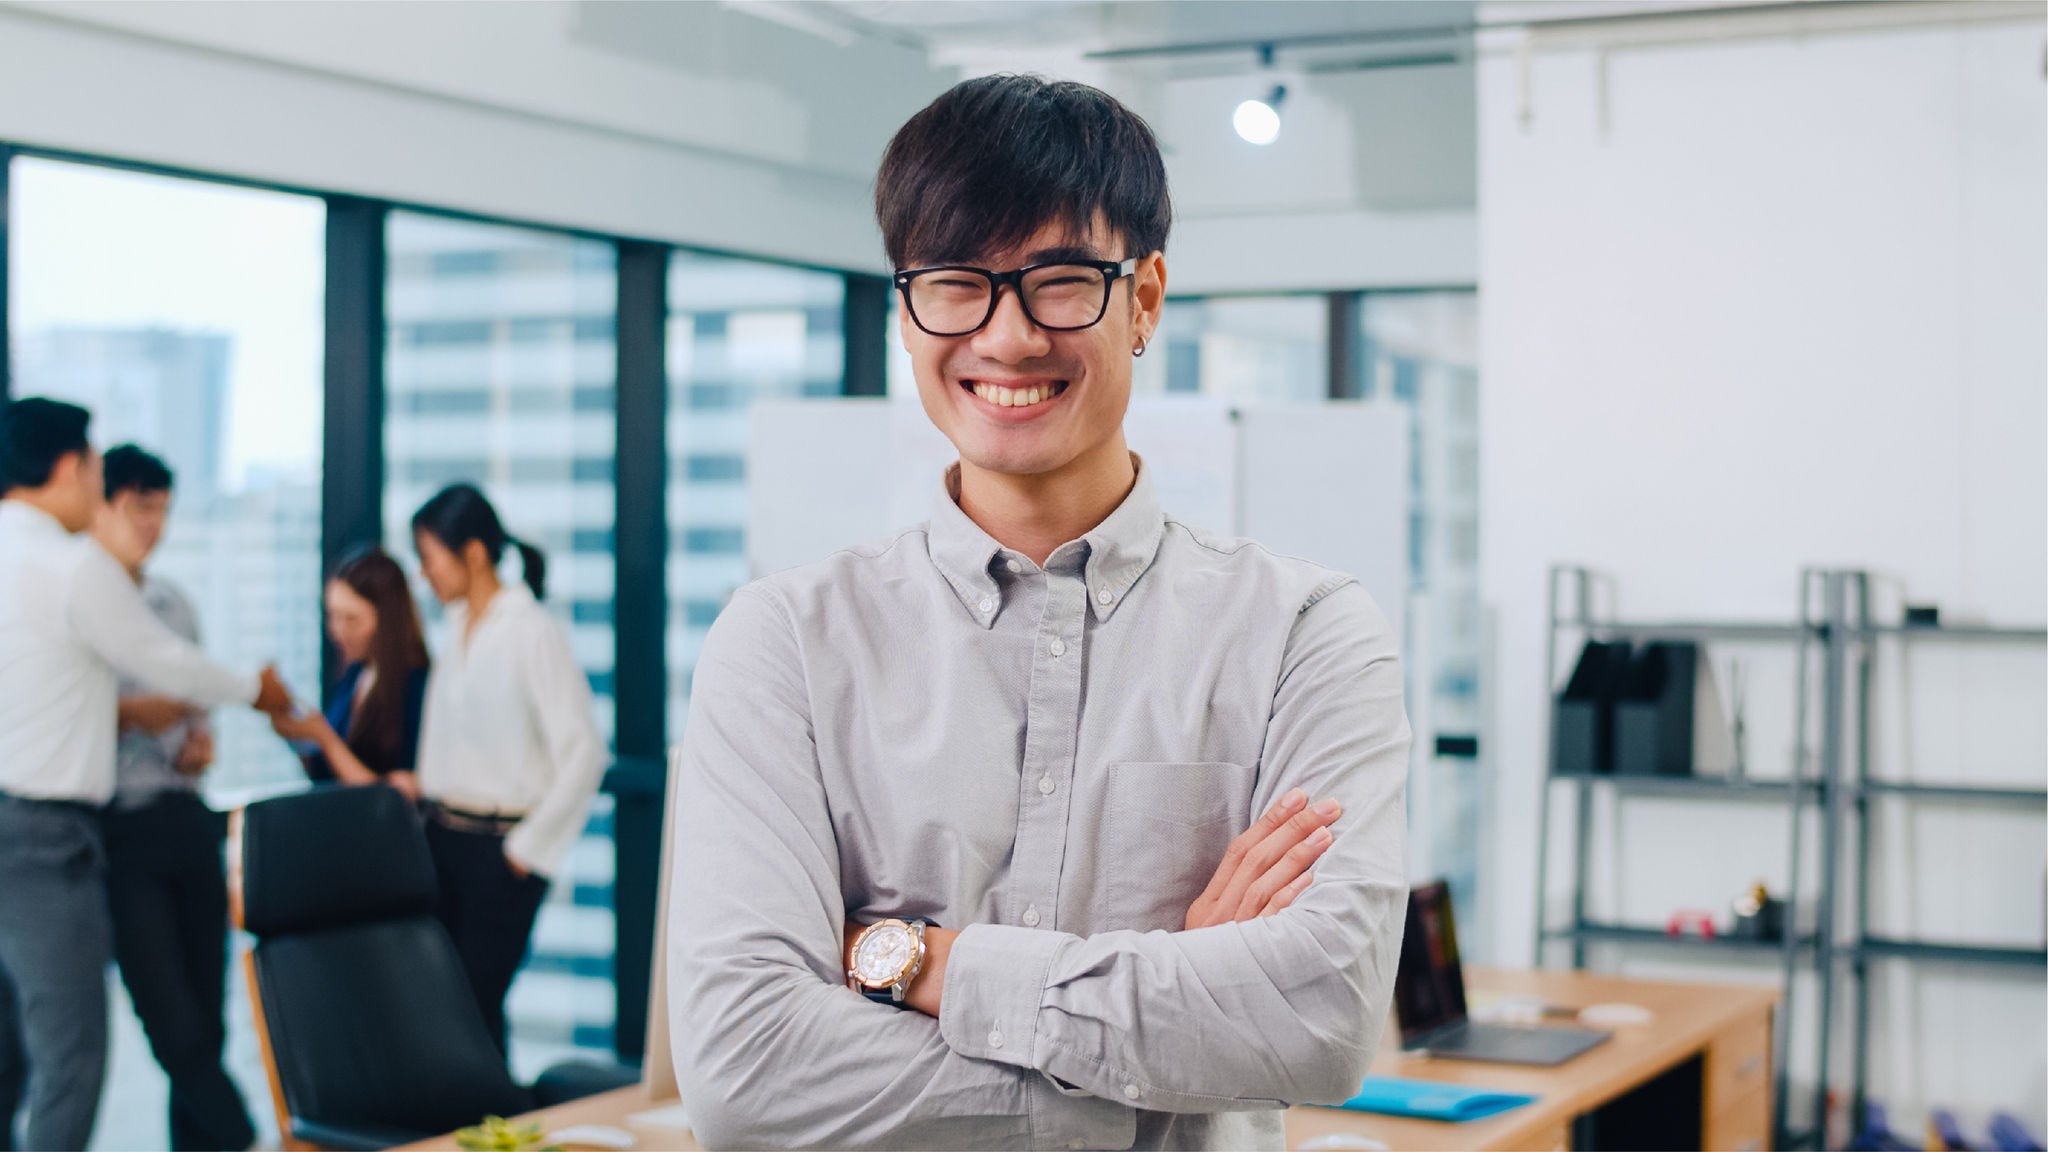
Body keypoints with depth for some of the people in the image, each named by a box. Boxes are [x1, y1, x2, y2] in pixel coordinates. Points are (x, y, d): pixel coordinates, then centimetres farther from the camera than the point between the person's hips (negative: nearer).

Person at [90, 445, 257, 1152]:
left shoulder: (172, 603, 15)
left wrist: (198, 743, 6)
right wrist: (128, 715, -17)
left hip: (187, 821, 6)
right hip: (122, 831, -6)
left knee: (206, 1025, 7)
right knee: (176, 1029, -7)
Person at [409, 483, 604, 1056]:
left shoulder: (534, 634, -12)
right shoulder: (456, 629, 11)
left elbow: (584, 752, -15)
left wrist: (528, 847, -12)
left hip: (499, 845, -7)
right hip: (443, 836, 7)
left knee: (474, 999, -6)